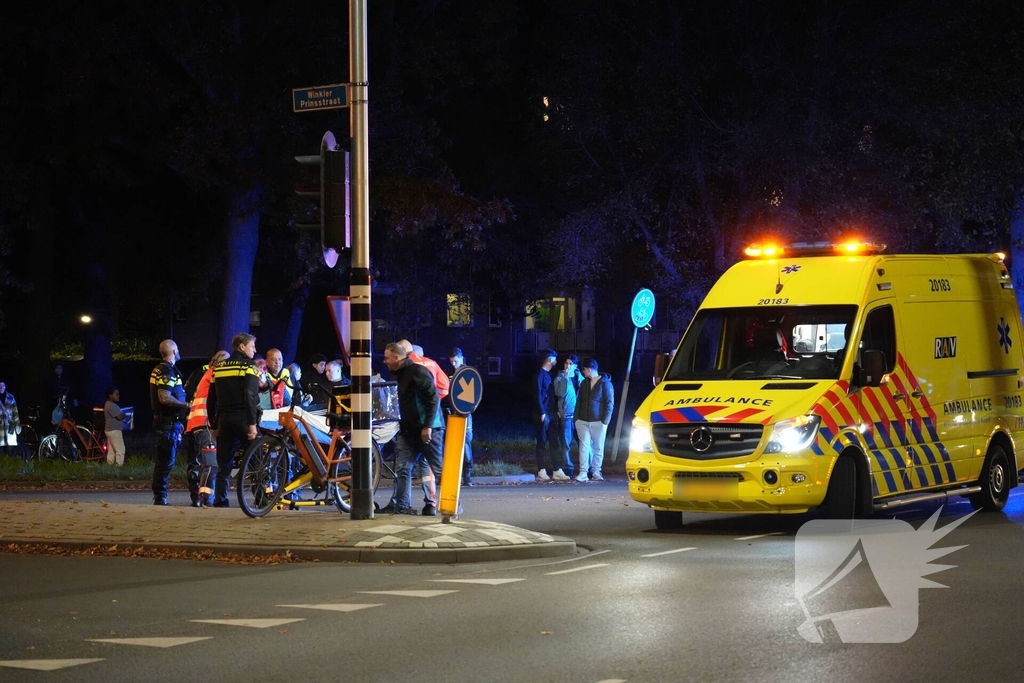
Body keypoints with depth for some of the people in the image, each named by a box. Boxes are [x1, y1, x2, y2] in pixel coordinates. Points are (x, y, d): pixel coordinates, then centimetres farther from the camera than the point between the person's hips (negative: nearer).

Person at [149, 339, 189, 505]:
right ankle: (160, 497, -8)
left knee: (163, 461, 13)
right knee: (166, 462, -9)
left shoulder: (160, 370, 17)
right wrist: (186, 406, -16)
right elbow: (165, 398, -25)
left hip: (169, 421, 11)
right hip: (168, 423, -11)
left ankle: (159, 497, 17)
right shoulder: (166, 371, -15)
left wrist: (179, 421, 24)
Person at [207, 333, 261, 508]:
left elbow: (211, 400, 17)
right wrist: (252, 423, -17)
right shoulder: (248, 366, -4)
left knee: (223, 466, 7)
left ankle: (219, 503, 2)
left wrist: (214, 425, 21)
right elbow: (250, 397, -16)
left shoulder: (219, 368, 15)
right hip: (241, 419, -5)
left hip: (223, 420, 5)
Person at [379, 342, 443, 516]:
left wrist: (428, 426, -24)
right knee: (402, 468, 3)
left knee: (438, 469, -3)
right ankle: (401, 505, 5)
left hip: (427, 430, -10)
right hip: (409, 430, 10)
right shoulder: (402, 374, 16)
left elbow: (433, 399, -20)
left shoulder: (418, 372, -14)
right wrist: (403, 425, 22)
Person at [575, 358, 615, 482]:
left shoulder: (605, 383, -4)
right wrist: (577, 418, 5)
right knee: (584, 446, -3)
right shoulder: (584, 383, 12)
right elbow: (579, 401, 15)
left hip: (598, 422, -4)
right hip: (583, 421, 4)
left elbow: (609, 404, -6)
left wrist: (605, 421, -12)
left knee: (598, 448, 2)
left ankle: (596, 472, 8)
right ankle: (583, 473, -6)